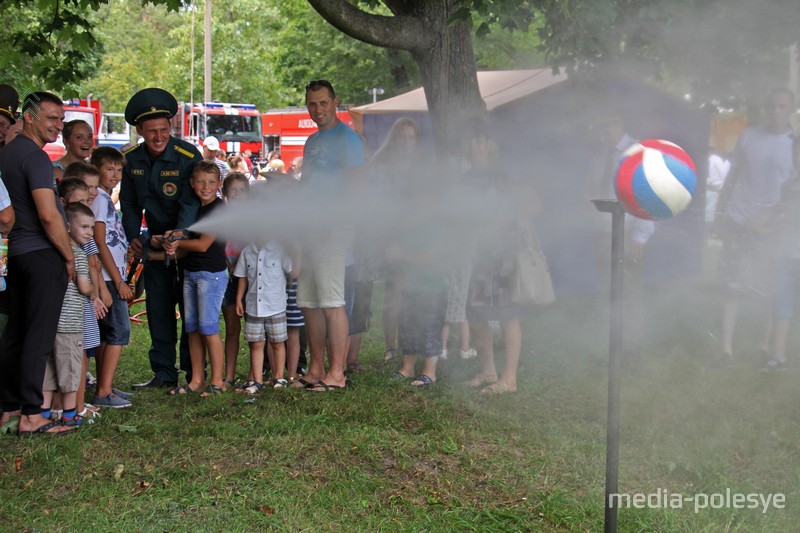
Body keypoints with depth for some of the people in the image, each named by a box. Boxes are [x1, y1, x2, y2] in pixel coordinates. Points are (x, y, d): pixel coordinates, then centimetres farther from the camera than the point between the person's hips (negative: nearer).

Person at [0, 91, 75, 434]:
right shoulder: (35, 157, -14)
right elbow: (49, 216, -21)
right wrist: (69, 258, -10)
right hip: (43, 254, -9)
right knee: (39, 336, -6)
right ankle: (31, 416, -5)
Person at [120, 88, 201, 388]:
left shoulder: (188, 156, -18)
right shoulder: (132, 160, -2)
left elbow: (191, 202, -25)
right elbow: (129, 202, 9)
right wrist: (133, 236, -5)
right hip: (155, 239, 5)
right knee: (158, 306, 5)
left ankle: (193, 372, 4)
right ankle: (164, 372, 12)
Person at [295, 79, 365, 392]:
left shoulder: (346, 138, -6)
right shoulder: (312, 141, 21)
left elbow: (356, 182, -13)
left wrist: (334, 220, -18)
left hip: (333, 227, -9)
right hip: (309, 229, 9)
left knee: (331, 302, -9)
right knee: (308, 303, 10)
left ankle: (336, 372, -4)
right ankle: (316, 369, 18)